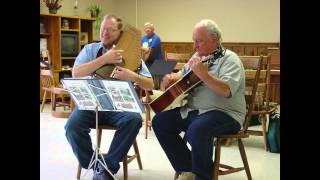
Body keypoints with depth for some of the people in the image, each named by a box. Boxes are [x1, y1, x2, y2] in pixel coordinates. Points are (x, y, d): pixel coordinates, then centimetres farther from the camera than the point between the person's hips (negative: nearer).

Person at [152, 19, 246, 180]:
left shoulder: (229, 59, -11)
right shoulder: (198, 56, 16)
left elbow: (227, 91, -27)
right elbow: (182, 76, 24)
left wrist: (204, 75, -35)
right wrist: (172, 78, 2)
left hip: (225, 113, -9)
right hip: (192, 110, 9)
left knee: (197, 129, -37)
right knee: (159, 121, -1)